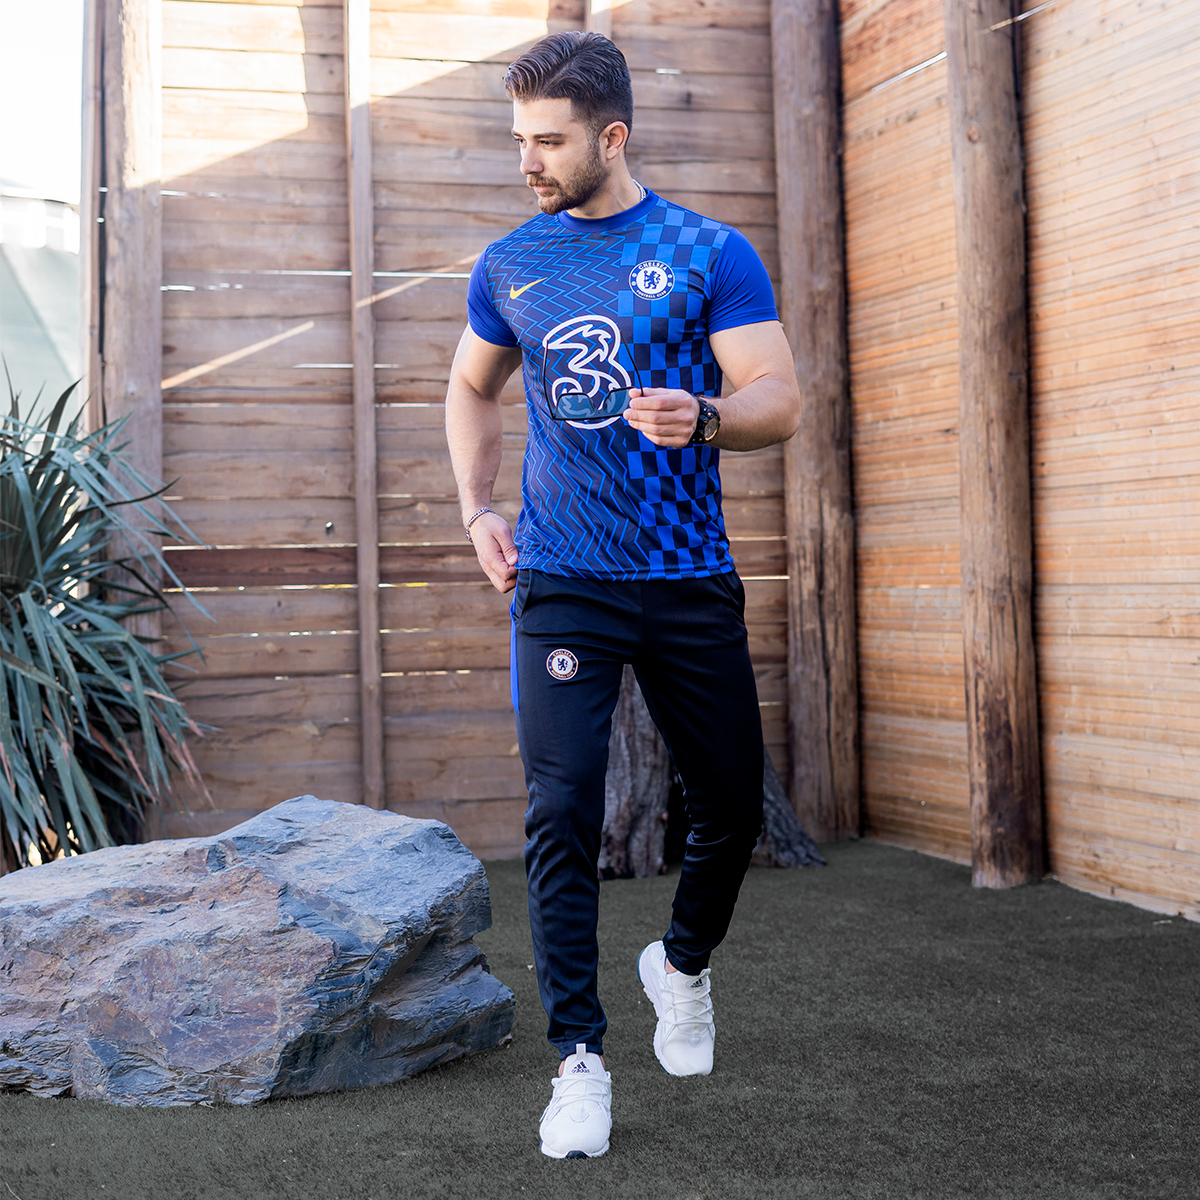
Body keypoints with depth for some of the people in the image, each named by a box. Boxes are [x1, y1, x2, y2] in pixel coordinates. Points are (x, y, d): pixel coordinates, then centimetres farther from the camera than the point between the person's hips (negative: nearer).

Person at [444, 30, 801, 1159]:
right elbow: (471, 389, 22)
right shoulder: (509, 264, 7)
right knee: (562, 813, -8)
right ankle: (578, 1060, 3)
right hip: (561, 585, 1)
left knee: (733, 807, 7)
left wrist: (704, 417, -30)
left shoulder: (711, 253, -1)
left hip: (691, 582, 0)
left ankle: (681, 964, 37)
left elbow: (780, 400, -8)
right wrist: (476, 510, 7)